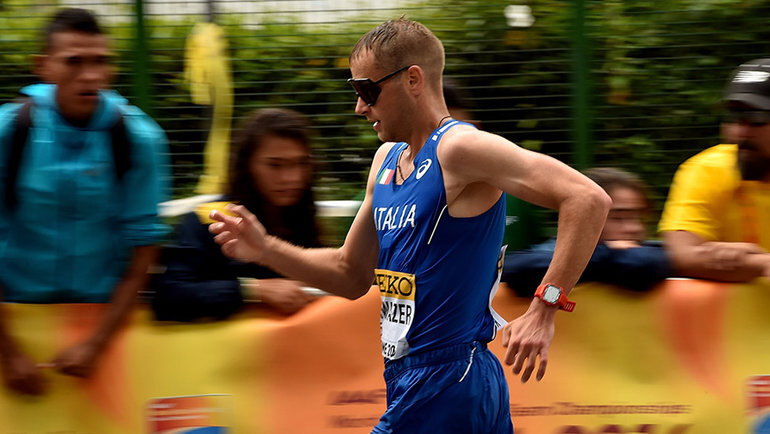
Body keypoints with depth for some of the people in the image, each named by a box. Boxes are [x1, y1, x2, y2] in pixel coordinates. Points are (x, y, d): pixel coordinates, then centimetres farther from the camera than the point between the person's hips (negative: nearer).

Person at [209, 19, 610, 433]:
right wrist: (266, 250, 10)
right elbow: (351, 275, 23)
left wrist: (544, 309, -25)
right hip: (406, 380, 9)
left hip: (446, 388, -9)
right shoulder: (386, 160, 15)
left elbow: (589, 199, -22)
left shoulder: (459, 148, -14)